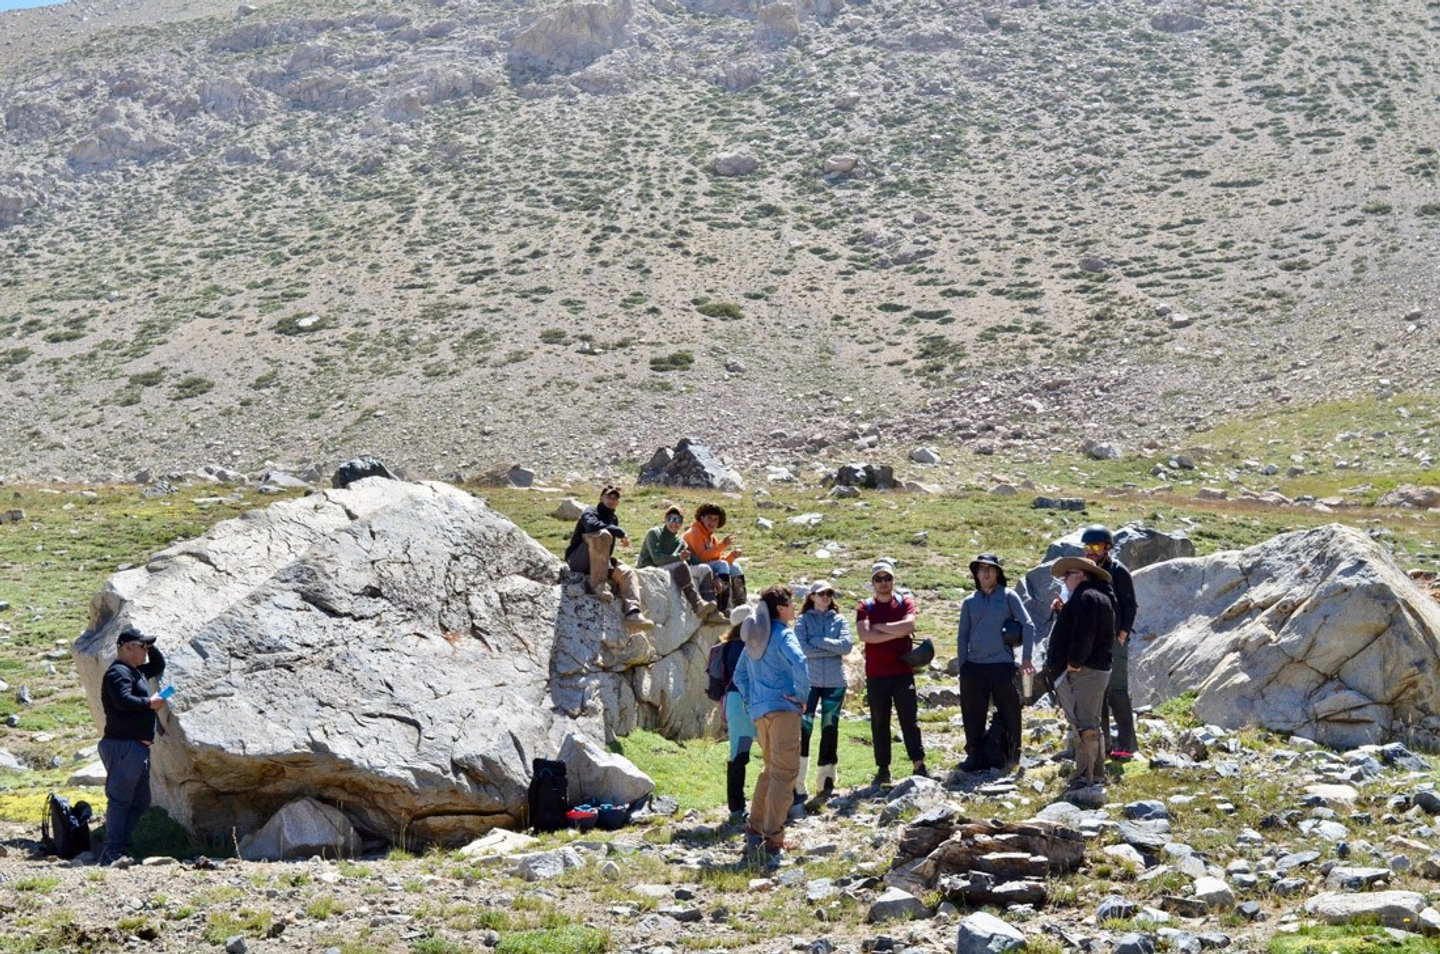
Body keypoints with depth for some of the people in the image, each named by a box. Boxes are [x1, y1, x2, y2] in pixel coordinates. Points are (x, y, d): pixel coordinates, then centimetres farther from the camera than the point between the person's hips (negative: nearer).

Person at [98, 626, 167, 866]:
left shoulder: (136, 671, 20)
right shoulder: (118, 672, -11)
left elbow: (159, 666, 37)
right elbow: (123, 700, -26)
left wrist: (151, 648, 19)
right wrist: (149, 703, -13)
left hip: (138, 746, 11)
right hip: (123, 745, -11)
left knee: (141, 800, 14)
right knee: (120, 798, -10)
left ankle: (120, 845, 17)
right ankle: (113, 852, -10)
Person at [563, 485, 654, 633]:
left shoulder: (614, 519, 19)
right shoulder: (590, 512, -4)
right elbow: (593, 525, -30)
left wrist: (610, 561, 8)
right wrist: (620, 532, -24)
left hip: (596, 564, 7)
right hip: (578, 560, -7)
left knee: (627, 573, -12)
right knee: (603, 535, -32)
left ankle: (633, 613, -31)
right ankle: (598, 585, -34)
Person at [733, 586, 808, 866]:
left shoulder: (755, 638, 16)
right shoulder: (782, 634, -8)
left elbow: (740, 675, 22)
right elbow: (799, 663, -25)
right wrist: (802, 696, -13)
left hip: (758, 710, 8)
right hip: (783, 708, -8)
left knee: (770, 769, 20)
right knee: (784, 772, -7)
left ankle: (755, 830, 18)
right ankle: (772, 840, -14)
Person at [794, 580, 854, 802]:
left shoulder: (839, 620, 10)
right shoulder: (803, 621, 4)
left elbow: (847, 645, -6)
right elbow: (802, 648, -11)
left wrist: (818, 641, -10)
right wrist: (832, 649, -9)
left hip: (835, 682, 3)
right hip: (809, 682, -3)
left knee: (830, 730, 8)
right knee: (803, 730, -9)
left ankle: (826, 783, 17)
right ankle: (798, 786, -8)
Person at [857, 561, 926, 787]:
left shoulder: (905, 603, 6)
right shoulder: (865, 607, 6)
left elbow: (908, 625, -14)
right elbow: (864, 635, -11)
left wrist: (879, 627, -8)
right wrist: (895, 632, -11)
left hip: (903, 672, -1)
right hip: (876, 674, 1)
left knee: (910, 718, -1)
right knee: (879, 722, 3)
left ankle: (919, 764, 1)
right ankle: (883, 769, 7)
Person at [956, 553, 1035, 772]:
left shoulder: (1008, 596, 2)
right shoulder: (970, 602, 11)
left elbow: (1027, 625, -2)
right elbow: (962, 636, 13)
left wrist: (1026, 658, -8)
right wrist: (962, 666, 4)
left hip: (1002, 665, -3)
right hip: (974, 667, 3)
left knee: (1009, 713, 1)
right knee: (973, 715, 4)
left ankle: (1011, 755, 11)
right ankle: (975, 755, 13)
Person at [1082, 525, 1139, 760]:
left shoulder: (1118, 572, -5)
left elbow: (1130, 607, -7)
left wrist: (1121, 637, -12)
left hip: (1113, 641, -6)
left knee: (1117, 692, -7)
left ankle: (1126, 745, -6)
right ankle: (1102, 743, 13)